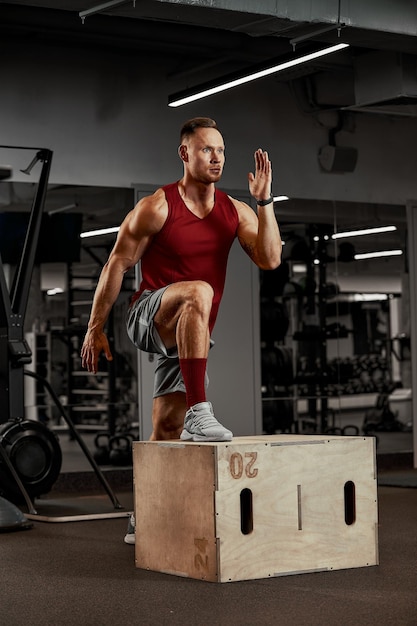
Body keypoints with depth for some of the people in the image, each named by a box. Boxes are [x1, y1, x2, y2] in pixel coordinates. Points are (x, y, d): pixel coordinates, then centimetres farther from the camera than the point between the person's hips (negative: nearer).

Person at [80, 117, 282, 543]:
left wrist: (264, 200, -15)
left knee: (166, 432, 6)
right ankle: (197, 411, -42)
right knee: (199, 292, -38)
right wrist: (95, 328, -4)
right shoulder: (157, 207, -8)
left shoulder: (235, 212, 4)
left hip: (188, 334, 5)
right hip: (147, 317, -5)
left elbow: (270, 259, -8)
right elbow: (117, 265, -4)